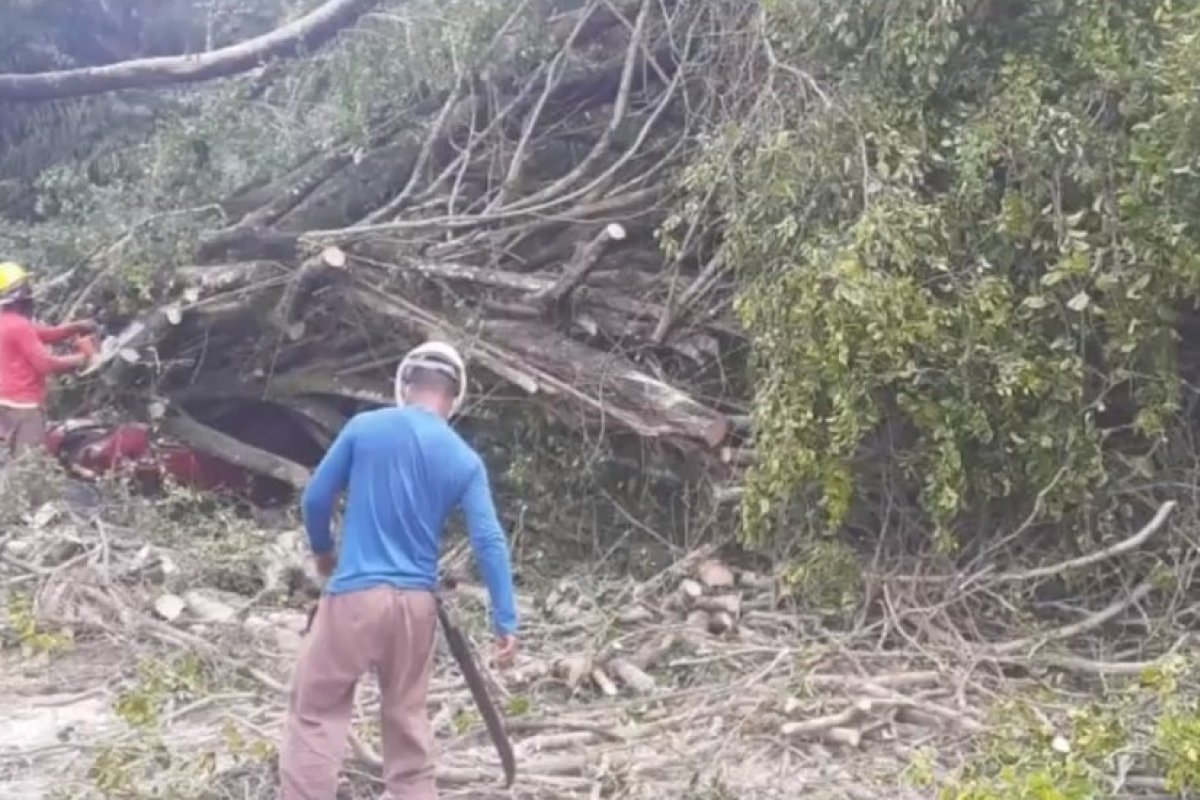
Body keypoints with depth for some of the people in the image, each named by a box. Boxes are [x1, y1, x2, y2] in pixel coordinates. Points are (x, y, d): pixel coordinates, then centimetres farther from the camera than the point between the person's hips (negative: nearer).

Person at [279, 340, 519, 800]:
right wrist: (506, 622, -2)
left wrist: (322, 552, 20)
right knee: (407, 718, 16)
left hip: (355, 594, -3)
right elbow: (489, 542, -4)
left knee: (316, 713, 5)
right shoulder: (466, 461, 1)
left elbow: (316, 498, 2)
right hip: (416, 603, 3)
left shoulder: (364, 427, -3)